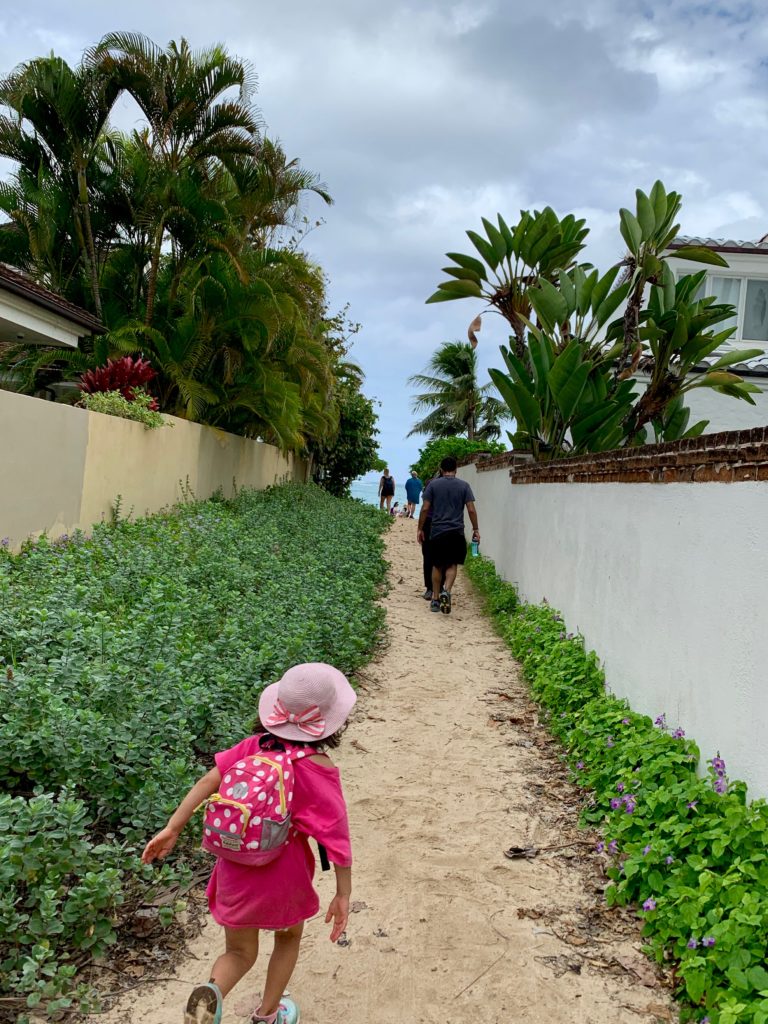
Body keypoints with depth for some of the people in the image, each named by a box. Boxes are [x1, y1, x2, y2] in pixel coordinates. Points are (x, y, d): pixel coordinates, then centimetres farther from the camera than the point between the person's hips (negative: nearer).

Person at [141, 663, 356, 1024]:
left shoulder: (254, 746, -8)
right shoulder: (319, 768, -18)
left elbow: (208, 781, -13)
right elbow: (336, 837, -17)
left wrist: (172, 829, -9)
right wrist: (343, 894, -9)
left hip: (235, 870, 3)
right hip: (283, 875, -3)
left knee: (240, 952, 21)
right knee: (289, 937, 30)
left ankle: (211, 993, -8)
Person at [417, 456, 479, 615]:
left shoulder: (433, 484, 1)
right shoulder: (464, 486, 1)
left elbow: (425, 508, -1)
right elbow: (471, 510, -2)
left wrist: (420, 529, 6)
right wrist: (476, 529, 7)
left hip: (437, 531, 1)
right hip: (456, 532, 0)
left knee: (437, 566, 12)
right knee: (452, 565, 8)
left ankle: (435, 600, 16)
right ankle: (446, 591, -17)